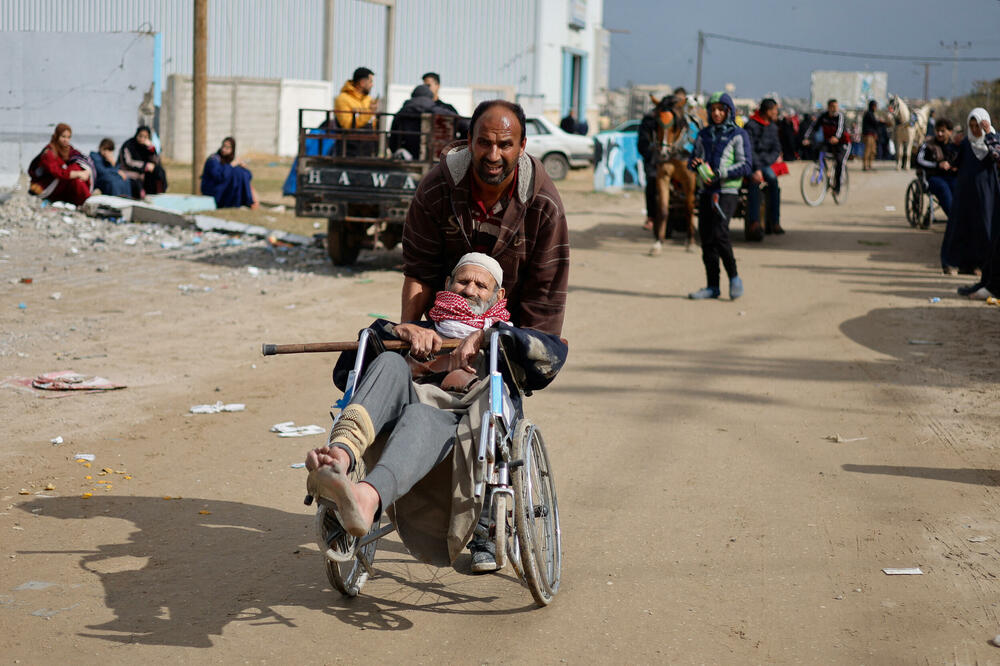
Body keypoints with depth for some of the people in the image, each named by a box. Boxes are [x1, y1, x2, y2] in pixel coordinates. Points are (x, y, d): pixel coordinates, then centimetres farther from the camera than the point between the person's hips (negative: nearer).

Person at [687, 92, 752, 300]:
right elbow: (693, 161, 20)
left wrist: (719, 174, -17)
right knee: (706, 238, 2)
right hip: (706, 191, 6)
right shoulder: (703, 135, 16)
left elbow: (746, 166, -7)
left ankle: (734, 277, -2)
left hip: (726, 191, -6)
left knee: (719, 234, -19)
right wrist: (694, 163, -5)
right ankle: (712, 286, 9)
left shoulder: (738, 135, 0)